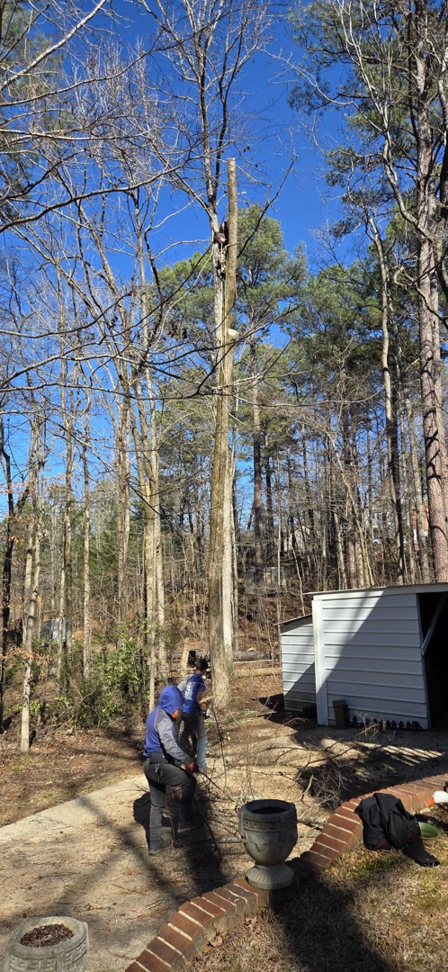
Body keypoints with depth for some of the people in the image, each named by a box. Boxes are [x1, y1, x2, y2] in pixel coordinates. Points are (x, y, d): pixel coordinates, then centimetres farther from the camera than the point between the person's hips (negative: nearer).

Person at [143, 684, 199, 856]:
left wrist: (180, 762, 22)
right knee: (189, 782, -2)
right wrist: (188, 761, -27)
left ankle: (155, 843, 22)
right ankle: (185, 821, 4)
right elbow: (170, 745, -29)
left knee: (157, 805, 16)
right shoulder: (163, 719, -19)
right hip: (159, 765, -10)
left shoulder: (156, 714, 13)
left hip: (151, 765, 10)